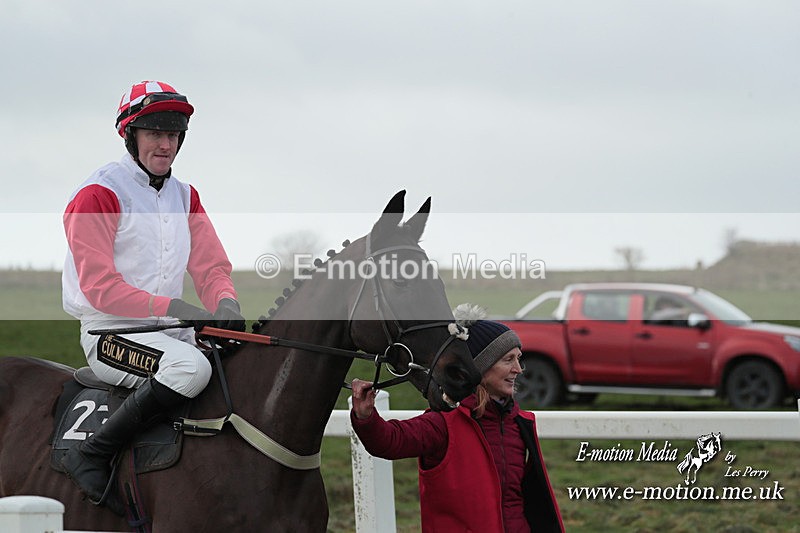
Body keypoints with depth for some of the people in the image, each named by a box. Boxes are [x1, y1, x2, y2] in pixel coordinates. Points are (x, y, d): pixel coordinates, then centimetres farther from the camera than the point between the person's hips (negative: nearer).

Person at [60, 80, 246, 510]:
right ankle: (92, 454, -26)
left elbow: (211, 266, 10)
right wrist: (173, 308, -24)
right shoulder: (98, 195, -8)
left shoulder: (184, 196, 16)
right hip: (111, 330, -8)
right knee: (190, 366, -34)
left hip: (170, 331, 8)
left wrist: (225, 305, -14)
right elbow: (99, 287, -16)